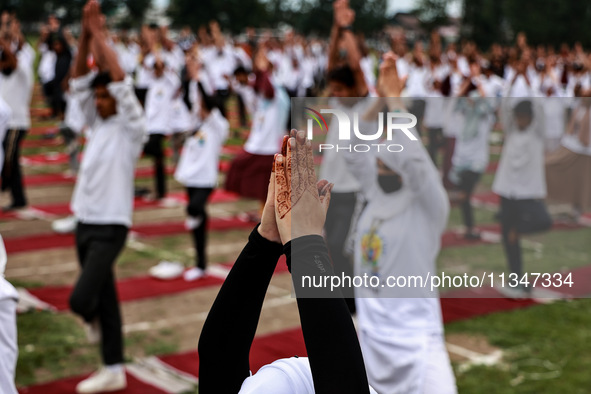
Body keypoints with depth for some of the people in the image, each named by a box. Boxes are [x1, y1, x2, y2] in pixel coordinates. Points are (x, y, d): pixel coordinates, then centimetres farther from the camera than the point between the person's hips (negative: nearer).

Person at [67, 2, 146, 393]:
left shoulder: (131, 128, -8)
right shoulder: (97, 123, 10)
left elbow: (121, 82, -19)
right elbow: (79, 81, 5)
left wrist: (100, 35, -16)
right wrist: (85, 35, -6)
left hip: (110, 226, -7)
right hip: (85, 222, 7)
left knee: (80, 298, -14)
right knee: (105, 298, 12)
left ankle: (92, 317, 21)